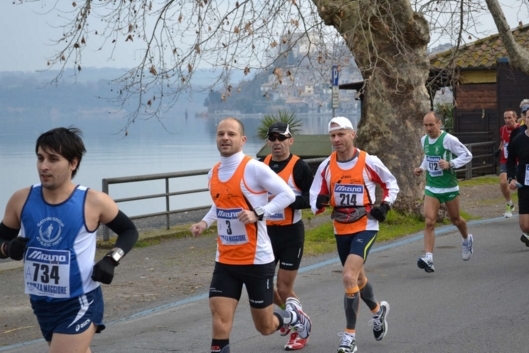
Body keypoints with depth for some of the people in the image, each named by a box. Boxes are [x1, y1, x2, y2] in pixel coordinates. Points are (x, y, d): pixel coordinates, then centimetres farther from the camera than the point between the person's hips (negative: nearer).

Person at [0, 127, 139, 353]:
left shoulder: (94, 202, -12)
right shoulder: (21, 200, -4)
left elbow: (129, 231, 4)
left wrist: (111, 259, -13)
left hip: (80, 304, -5)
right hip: (41, 303, 5)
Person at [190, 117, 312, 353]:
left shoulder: (254, 168, -14)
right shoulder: (214, 173, 7)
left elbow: (288, 195, -11)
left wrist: (258, 214, -23)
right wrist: (205, 222, 7)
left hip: (257, 259, -5)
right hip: (225, 261, 5)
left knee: (265, 327, 9)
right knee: (220, 323, -9)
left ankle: (294, 316, 43)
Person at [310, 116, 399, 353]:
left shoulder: (369, 162, -11)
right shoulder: (326, 166, -3)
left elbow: (391, 185, 5)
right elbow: (315, 199, 0)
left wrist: (385, 205, -10)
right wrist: (319, 202, -22)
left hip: (365, 227, -5)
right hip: (341, 229, 5)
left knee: (349, 277, -20)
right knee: (356, 277, 22)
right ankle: (377, 310, 53)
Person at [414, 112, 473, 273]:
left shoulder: (449, 139, -15)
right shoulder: (424, 140, 4)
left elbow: (467, 155, -10)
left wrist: (450, 164, -23)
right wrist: (422, 168, 6)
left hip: (449, 187, -4)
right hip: (431, 188, 4)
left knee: (455, 219, 15)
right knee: (429, 222, -12)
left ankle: (467, 240, 48)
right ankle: (428, 258, -19)